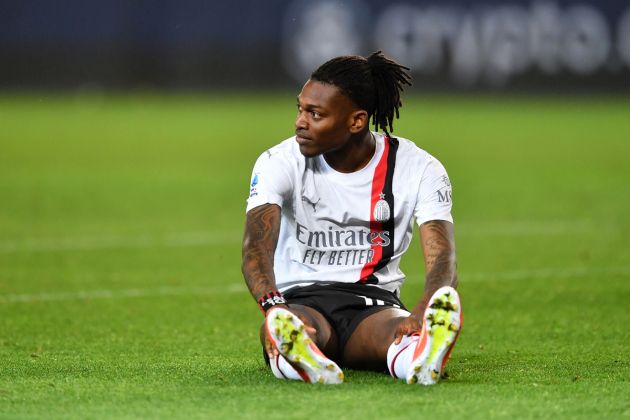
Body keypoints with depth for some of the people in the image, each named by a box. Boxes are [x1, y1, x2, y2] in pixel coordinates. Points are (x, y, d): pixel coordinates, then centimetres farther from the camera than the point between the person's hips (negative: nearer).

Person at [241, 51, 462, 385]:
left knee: (402, 329, -38)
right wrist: (274, 306, -45)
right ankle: (299, 357, -73)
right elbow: (256, 245, -20)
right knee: (278, 326, -39)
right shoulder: (279, 163, -5)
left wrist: (422, 313, -40)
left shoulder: (419, 170, -4)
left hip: (375, 302, 0)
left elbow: (442, 258, -15)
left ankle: (420, 358, -72)